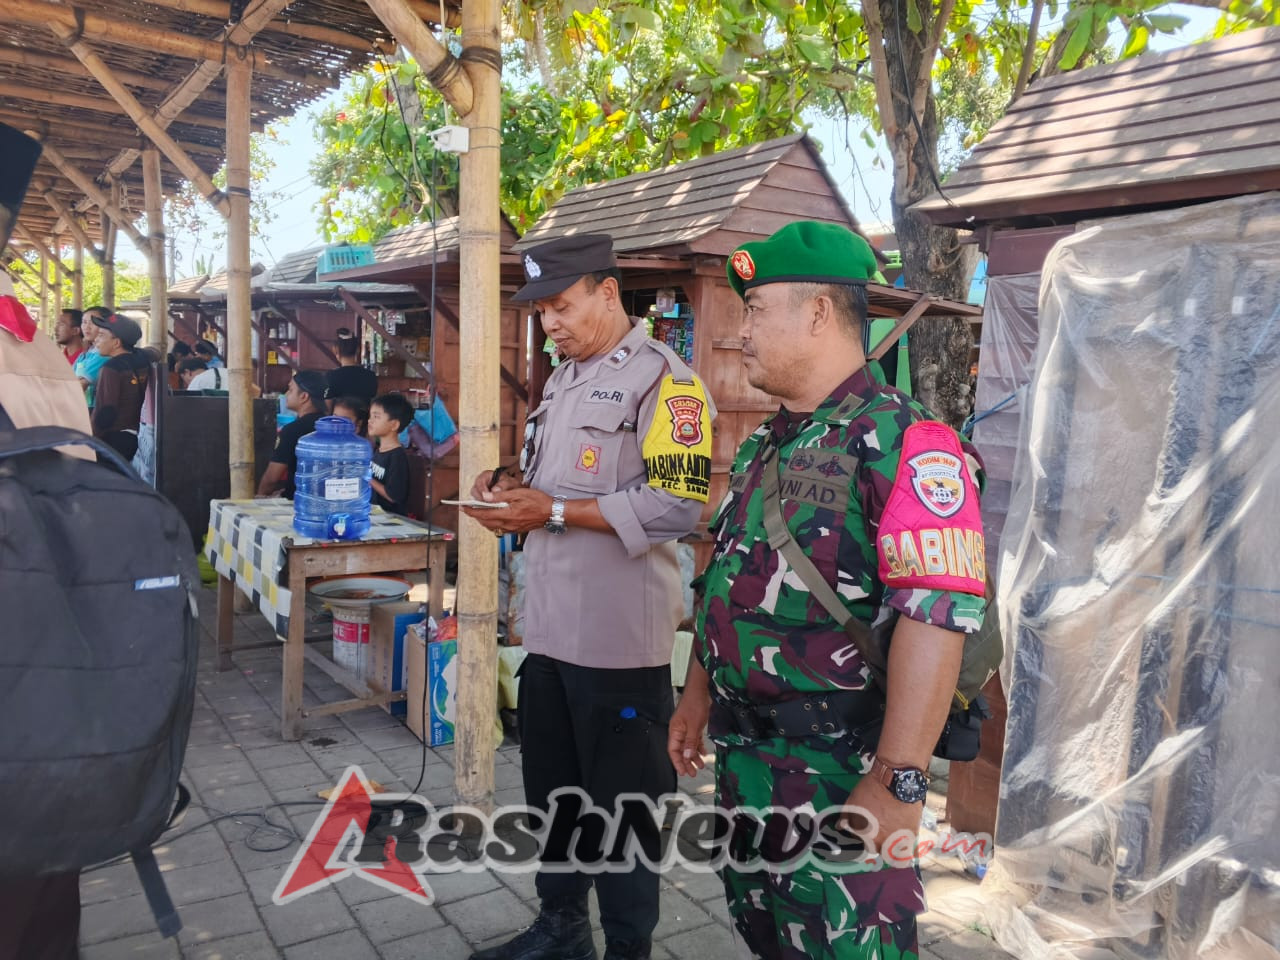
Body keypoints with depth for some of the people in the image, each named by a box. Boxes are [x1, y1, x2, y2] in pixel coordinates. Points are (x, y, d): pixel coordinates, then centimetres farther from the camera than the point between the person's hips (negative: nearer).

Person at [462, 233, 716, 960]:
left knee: (623, 806, 7)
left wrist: (555, 513, -20)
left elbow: (679, 505, -21)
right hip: (550, 624, 9)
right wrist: (513, 488, 2)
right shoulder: (562, 381, 15)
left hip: (620, 634, -8)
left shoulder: (664, 380, -12)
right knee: (551, 790, 21)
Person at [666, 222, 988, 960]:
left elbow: (936, 616, -25)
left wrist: (899, 781, -26)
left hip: (841, 776, -8)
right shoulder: (764, 446, 11)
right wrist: (697, 698, 19)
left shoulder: (901, 440, -17)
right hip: (743, 758, 8)